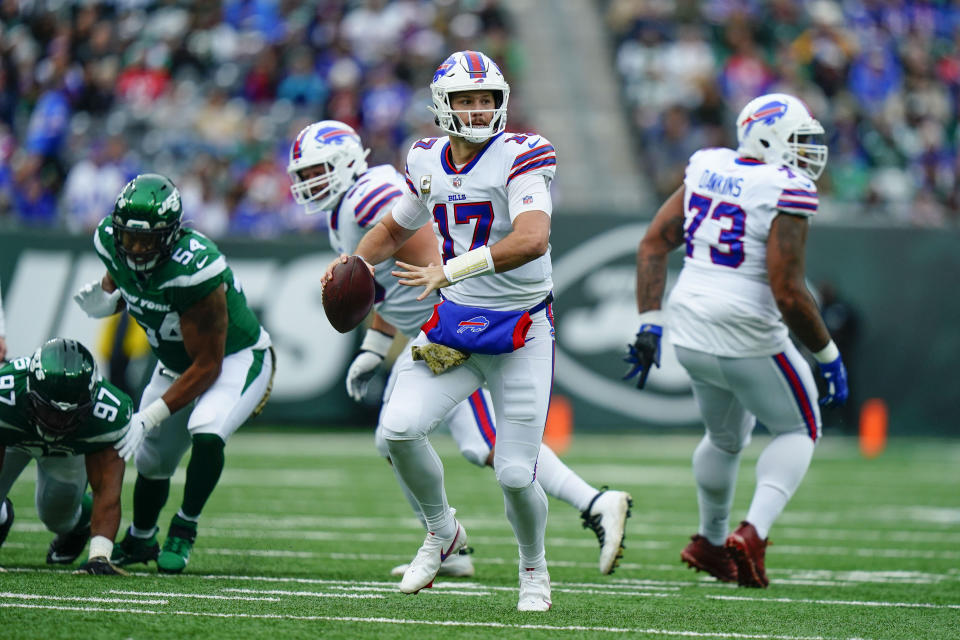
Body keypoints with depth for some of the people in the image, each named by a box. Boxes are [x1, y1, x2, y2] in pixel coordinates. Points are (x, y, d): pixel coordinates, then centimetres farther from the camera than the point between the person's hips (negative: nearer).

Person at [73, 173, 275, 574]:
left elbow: (207, 366, -30)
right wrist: (106, 298, -19)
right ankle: (140, 540, 43)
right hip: (176, 362, 6)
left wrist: (150, 417, -33)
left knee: (206, 433, -32)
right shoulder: (113, 242, -19)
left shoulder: (193, 269, -38)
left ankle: (184, 531, -10)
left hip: (237, 359, -6)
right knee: (152, 459, 14)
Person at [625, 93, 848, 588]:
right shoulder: (785, 194, -16)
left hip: (691, 336, 6)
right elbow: (788, 294, -20)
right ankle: (752, 534, -2)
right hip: (749, 342, -6)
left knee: (726, 438, 30)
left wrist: (649, 324, 9)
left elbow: (652, 245, 6)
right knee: (798, 431, 17)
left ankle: (711, 542, 43)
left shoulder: (706, 170, 5)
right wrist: (828, 355, -8)